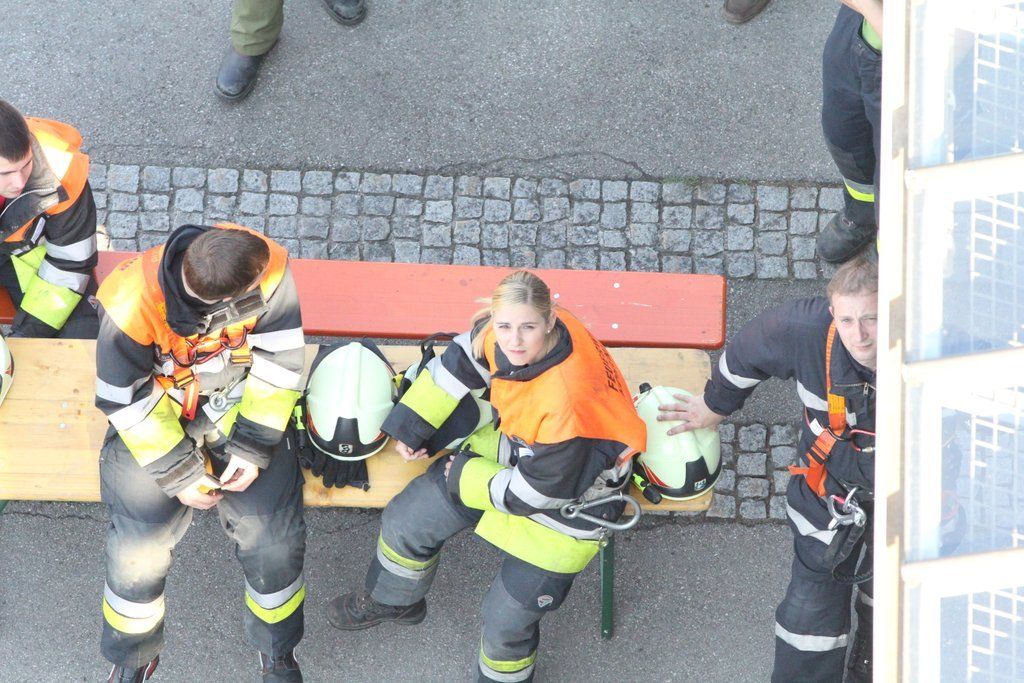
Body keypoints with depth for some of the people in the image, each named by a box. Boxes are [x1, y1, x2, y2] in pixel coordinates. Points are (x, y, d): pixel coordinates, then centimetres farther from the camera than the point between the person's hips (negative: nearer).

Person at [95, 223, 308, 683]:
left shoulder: (268, 268, -27)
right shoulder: (131, 306, -33)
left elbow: (280, 360, -13)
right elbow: (126, 402, -18)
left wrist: (254, 447, -13)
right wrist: (180, 474, -15)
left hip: (242, 402, 2)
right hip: (155, 411, -1)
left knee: (273, 537, -12)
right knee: (140, 544, -13)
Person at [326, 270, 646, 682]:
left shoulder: (569, 402, -42)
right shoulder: (500, 336, -24)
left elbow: (538, 490, -27)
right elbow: (458, 364, 1)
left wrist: (464, 478, -13)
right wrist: (409, 425, 0)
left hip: (572, 492, -7)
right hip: (512, 446, 7)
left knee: (508, 617, 0)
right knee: (406, 520, 13)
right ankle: (392, 601, 46)